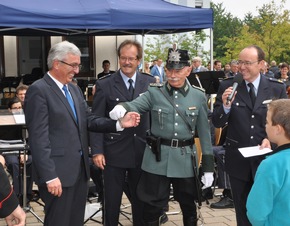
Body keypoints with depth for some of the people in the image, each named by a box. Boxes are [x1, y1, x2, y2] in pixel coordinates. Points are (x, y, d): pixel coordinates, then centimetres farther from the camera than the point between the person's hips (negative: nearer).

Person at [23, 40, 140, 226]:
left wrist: (119, 123, -6)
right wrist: (49, 176, -21)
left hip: (80, 168, 8)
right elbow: (38, 137, -18)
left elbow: (88, 119, 11)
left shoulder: (74, 89, 14)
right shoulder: (39, 90, -13)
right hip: (58, 172, -8)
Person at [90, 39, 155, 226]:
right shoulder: (104, 85, -4)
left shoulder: (150, 83, 3)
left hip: (143, 151, 2)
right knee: (112, 200, 8)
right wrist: (97, 151, -11)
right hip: (114, 152, -2)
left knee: (141, 199, 15)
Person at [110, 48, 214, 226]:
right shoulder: (154, 93, -2)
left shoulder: (199, 96, 0)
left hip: (185, 160, 1)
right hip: (157, 159, -1)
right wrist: (122, 108, -43)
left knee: (189, 207, 16)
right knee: (152, 208, 7)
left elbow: (205, 132, 3)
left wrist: (208, 167, 1)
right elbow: (135, 105, -18)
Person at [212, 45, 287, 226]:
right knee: (243, 211, 17)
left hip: (267, 159, 0)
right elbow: (217, 123, -5)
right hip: (238, 160, 1)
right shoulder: (227, 86, -5)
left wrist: (271, 139, -15)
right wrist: (225, 105, -24)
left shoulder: (277, 89, -4)